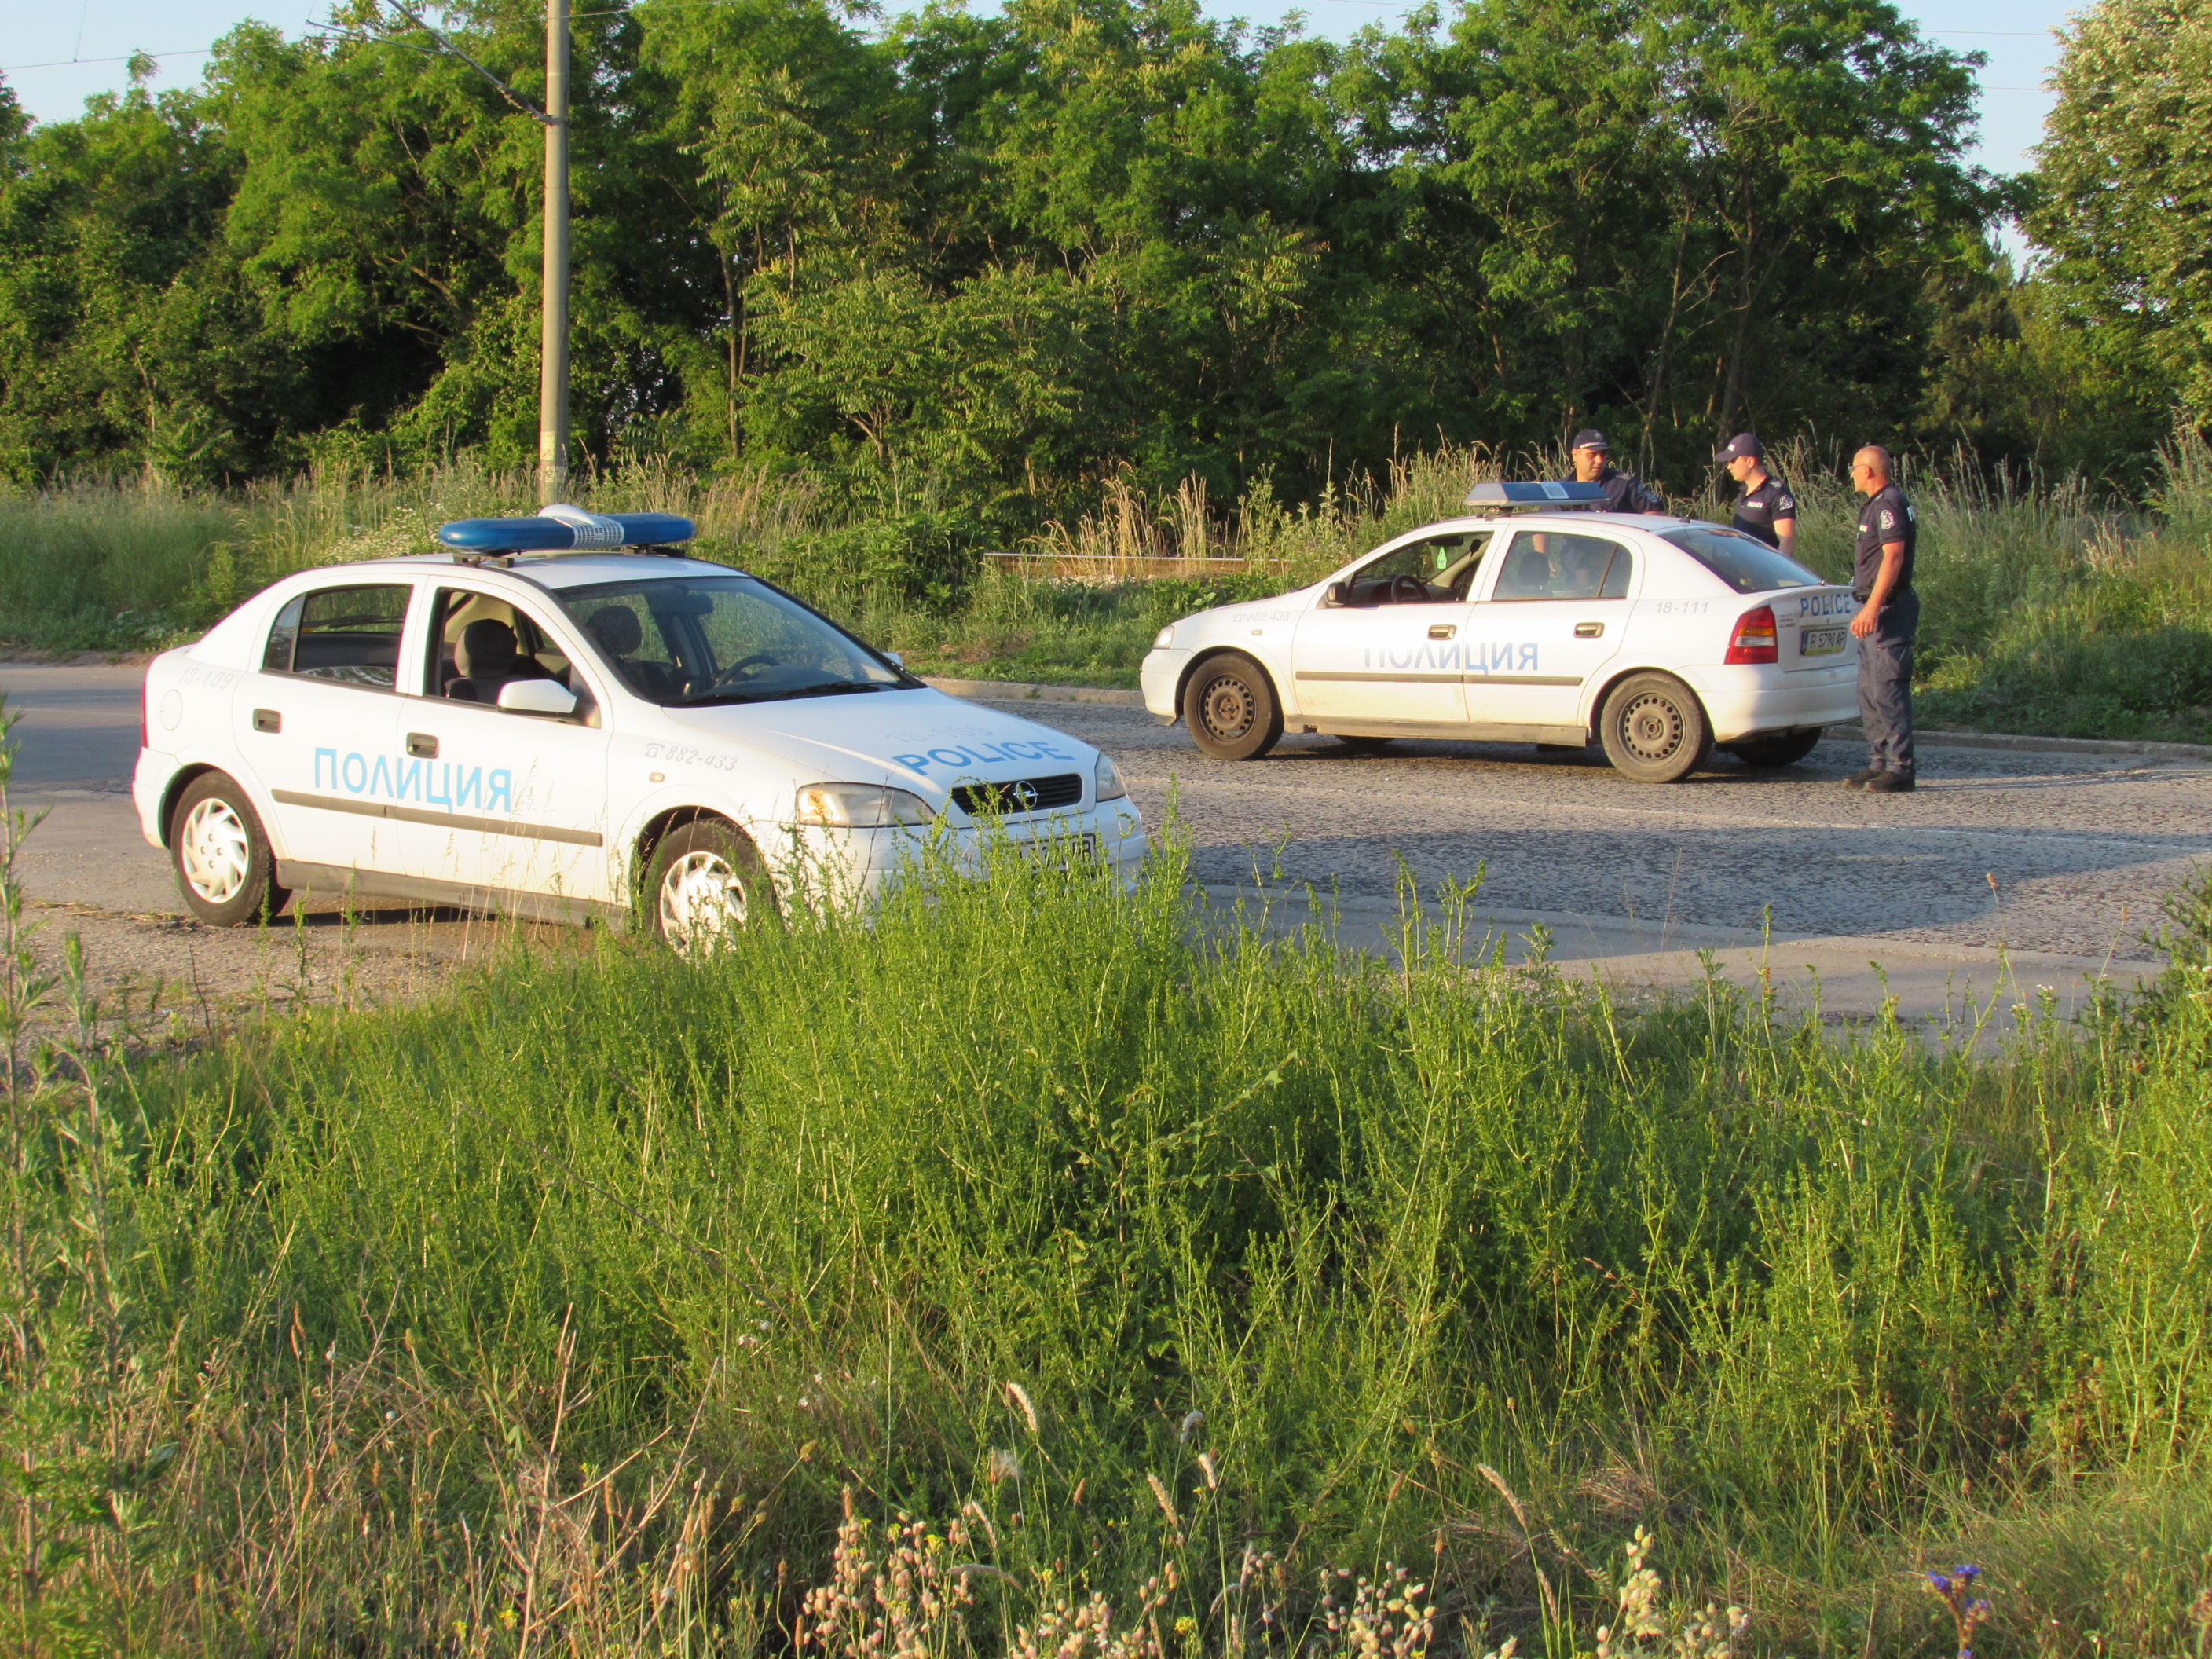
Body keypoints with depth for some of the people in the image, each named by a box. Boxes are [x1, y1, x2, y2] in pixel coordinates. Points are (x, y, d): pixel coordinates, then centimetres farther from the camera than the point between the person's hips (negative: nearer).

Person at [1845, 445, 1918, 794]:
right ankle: (1880, 763, 16)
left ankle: (1900, 768, -12)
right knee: (1870, 690, 12)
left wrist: (1872, 607, -28)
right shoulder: (1878, 504, 19)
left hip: (1887, 608, -11)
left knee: (1888, 689, -12)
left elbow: (1894, 556, -23)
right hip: (1877, 610, 11)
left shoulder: (1889, 504, -13)